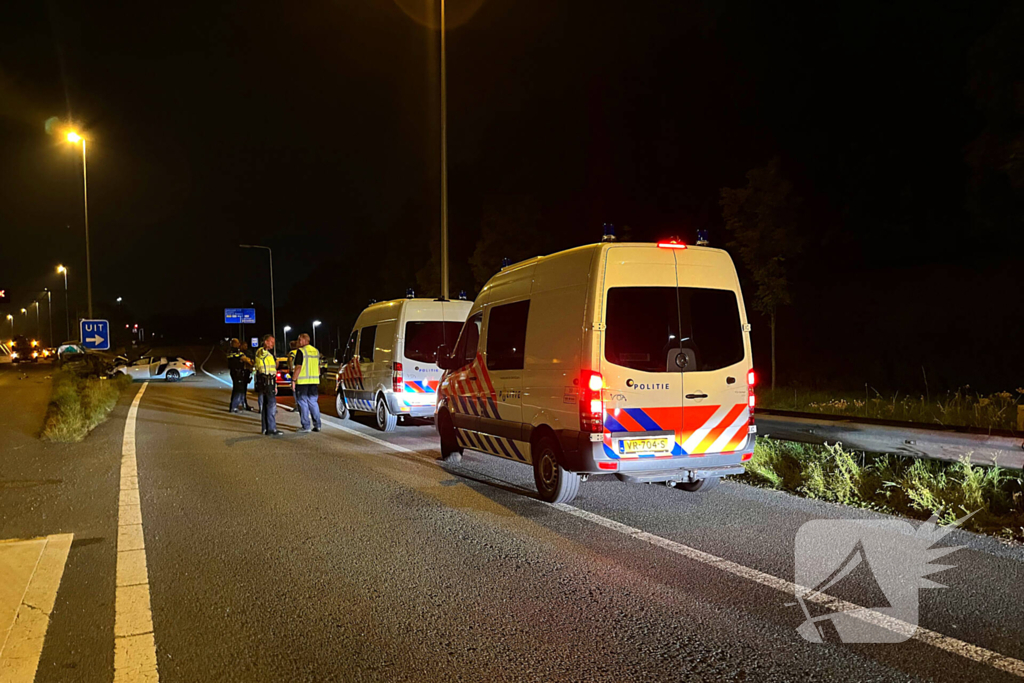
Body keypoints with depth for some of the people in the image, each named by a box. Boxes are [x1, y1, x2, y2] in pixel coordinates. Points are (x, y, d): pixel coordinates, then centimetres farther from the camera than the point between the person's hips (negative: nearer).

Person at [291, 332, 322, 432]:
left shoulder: (301, 351, -10)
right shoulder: (316, 351, 12)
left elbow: (298, 367, -15)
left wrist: (293, 380, -11)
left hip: (302, 381, -6)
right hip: (314, 381, 6)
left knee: (303, 403, 1)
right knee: (313, 403, 12)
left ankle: (306, 426, 1)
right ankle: (317, 425, 11)